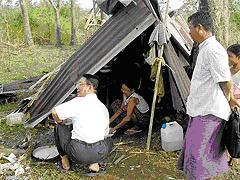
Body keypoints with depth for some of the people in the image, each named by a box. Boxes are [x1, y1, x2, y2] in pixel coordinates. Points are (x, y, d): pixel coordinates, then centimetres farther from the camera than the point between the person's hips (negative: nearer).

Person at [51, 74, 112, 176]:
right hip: (100, 154, 4)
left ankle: (65, 163, 26)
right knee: (108, 141, 38)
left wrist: (60, 122, 16)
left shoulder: (78, 102, -6)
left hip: (77, 154, -4)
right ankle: (95, 165, 13)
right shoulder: (103, 107, 12)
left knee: (59, 128, 19)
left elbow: (55, 112, -7)